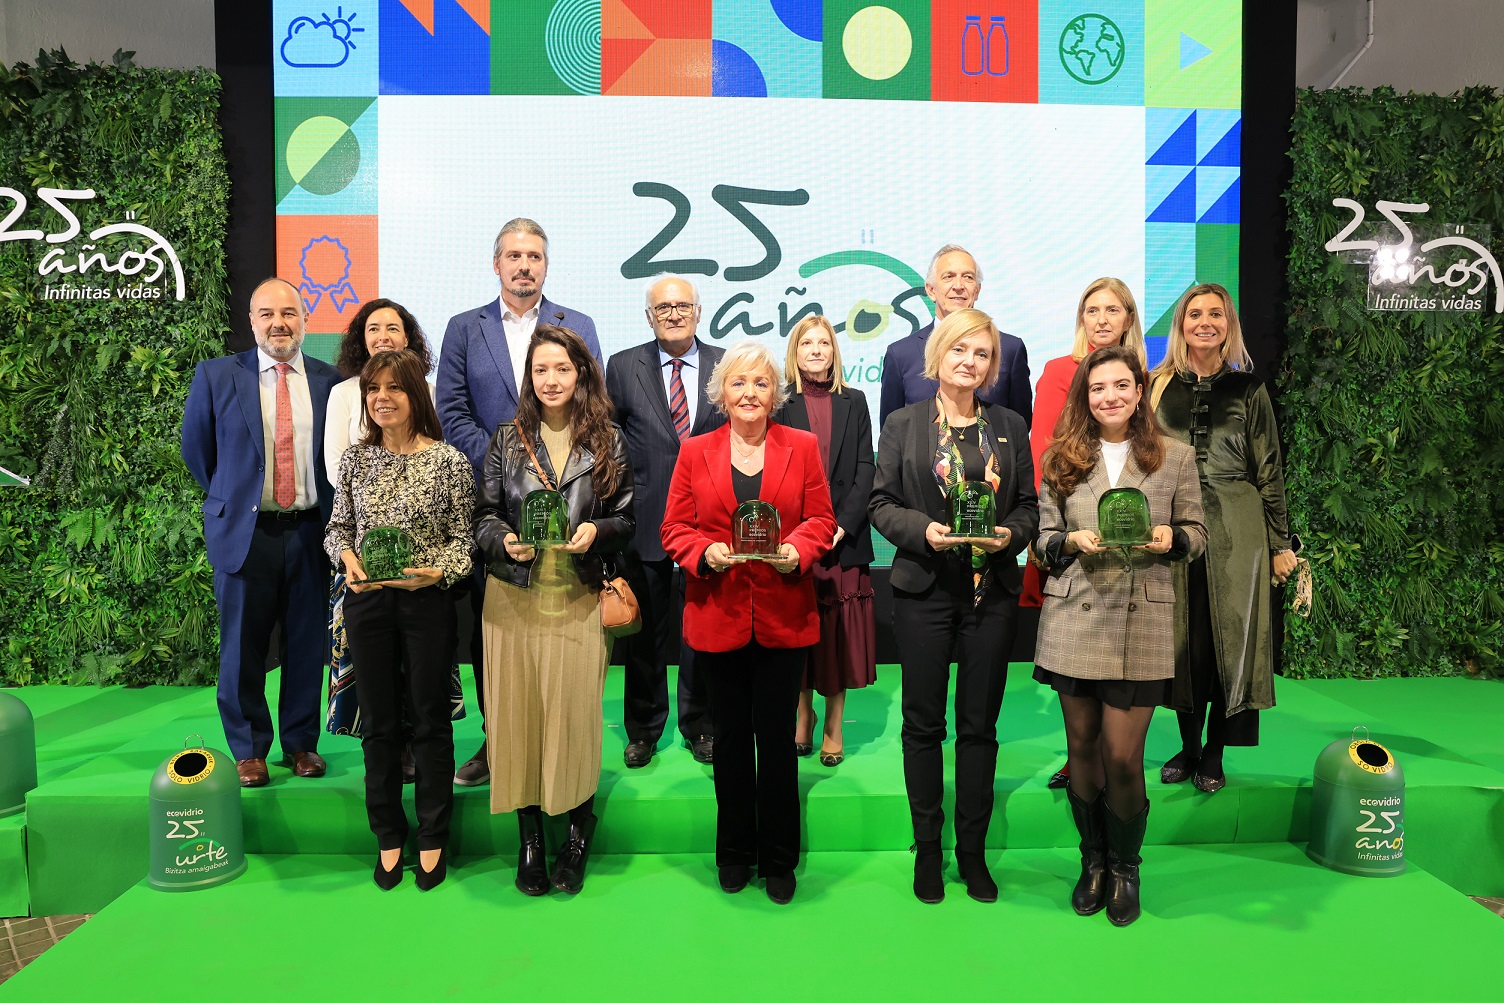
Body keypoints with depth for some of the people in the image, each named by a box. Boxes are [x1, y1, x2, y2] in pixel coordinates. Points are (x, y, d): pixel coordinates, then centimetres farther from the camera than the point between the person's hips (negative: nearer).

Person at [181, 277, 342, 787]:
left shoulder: (330, 380, 2)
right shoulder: (216, 376, 1)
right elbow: (196, 449, 12)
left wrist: (328, 510, 6)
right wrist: (231, 497, 12)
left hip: (310, 530, 1)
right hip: (245, 531, -1)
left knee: (307, 644, 8)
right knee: (243, 646, 7)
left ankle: (301, 742, 25)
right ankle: (248, 750, 23)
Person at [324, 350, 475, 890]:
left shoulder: (449, 461, -5)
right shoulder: (356, 459, 5)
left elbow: (463, 539, -4)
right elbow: (337, 528, 11)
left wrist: (434, 571, -21)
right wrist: (347, 556, -9)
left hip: (427, 601, -3)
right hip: (366, 602, 3)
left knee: (430, 720, 6)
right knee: (378, 721, 11)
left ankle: (433, 838, 23)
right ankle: (389, 836, 28)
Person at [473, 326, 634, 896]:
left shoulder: (609, 443, 4)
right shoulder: (507, 440, 6)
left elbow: (626, 518, 6)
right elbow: (484, 516, 6)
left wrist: (596, 531, -13)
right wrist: (505, 541, -13)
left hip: (579, 598, -1)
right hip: (514, 597, 1)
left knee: (575, 710, -1)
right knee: (517, 710, 4)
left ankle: (579, 826, 22)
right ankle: (530, 835, 20)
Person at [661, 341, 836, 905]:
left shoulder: (802, 447, 5)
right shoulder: (695, 452, 5)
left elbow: (821, 519, 4)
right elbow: (675, 528, 3)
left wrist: (797, 551, -15)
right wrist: (705, 553, -16)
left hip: (783, 615, 0)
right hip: (718, 617, 1)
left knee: (777, 736, 6)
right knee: (731, 737, 12)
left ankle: (778, 858, 23)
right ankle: (735, 853, 29)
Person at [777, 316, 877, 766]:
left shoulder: (854, 403, 9)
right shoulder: (782, 404, 4)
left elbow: (865, 471, 3)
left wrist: (843, 525, -10)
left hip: (845, 536, 1)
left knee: (839, 628, 3)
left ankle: (834, 725, 12)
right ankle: (803, 716, 20)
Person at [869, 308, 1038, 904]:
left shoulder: (1010, 427, 10)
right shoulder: (903, 425, 3)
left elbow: (1029, 504, 10)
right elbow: (882, 503, 1)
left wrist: (1011, 534, -10)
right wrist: (923, 530, -16)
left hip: (992, 591, 2)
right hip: (925, 589, -1)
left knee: (979, 724, 8)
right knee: (923, 722, 6)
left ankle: (973, 850, 22)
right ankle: (927, 849, 20)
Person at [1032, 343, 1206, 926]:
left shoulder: (1176, 458, 6)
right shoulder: (1061, 460, 8)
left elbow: (1197, 535, 8)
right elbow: (1042, 537, 8)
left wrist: (1171, 540, -13)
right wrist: (1072, 541, -13)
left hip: (1142, 625, -1)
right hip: (1074, 621, 2)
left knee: (1123, 756, -2)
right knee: (1083, 749, 9)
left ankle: (1124, 868, 23)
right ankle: (1093, 862, 29)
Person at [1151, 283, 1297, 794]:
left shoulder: (1248, 389, 5)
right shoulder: (1158, 386, 7)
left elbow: (1269, 471, 6)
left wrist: (1280, 543, 2)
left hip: (1236, 528, 0)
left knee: (1230, 637, 2)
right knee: (1182, 636, 5)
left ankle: (1213, 755, 16)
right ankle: (1188, 746, 22)